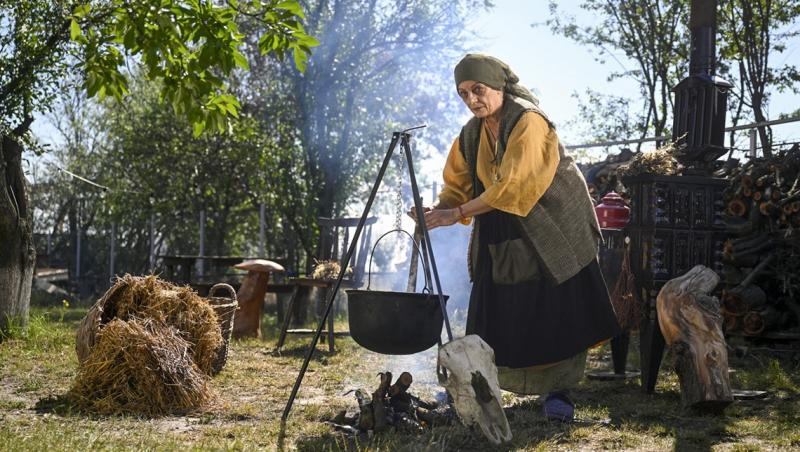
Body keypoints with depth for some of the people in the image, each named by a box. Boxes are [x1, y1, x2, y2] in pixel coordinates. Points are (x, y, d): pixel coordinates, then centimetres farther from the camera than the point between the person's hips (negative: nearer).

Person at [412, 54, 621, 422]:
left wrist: (458, 214, -29)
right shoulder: (471, 135, 3)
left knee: (557, 314, -5)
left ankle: (558, 392, 5)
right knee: (492, 316, 3)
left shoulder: (528, 122, -20)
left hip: (551, 232, -6)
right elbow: (458, 187, 6)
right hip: (502, 239, 6)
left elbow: (511, 185, -28)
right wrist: (436, 211, -15)